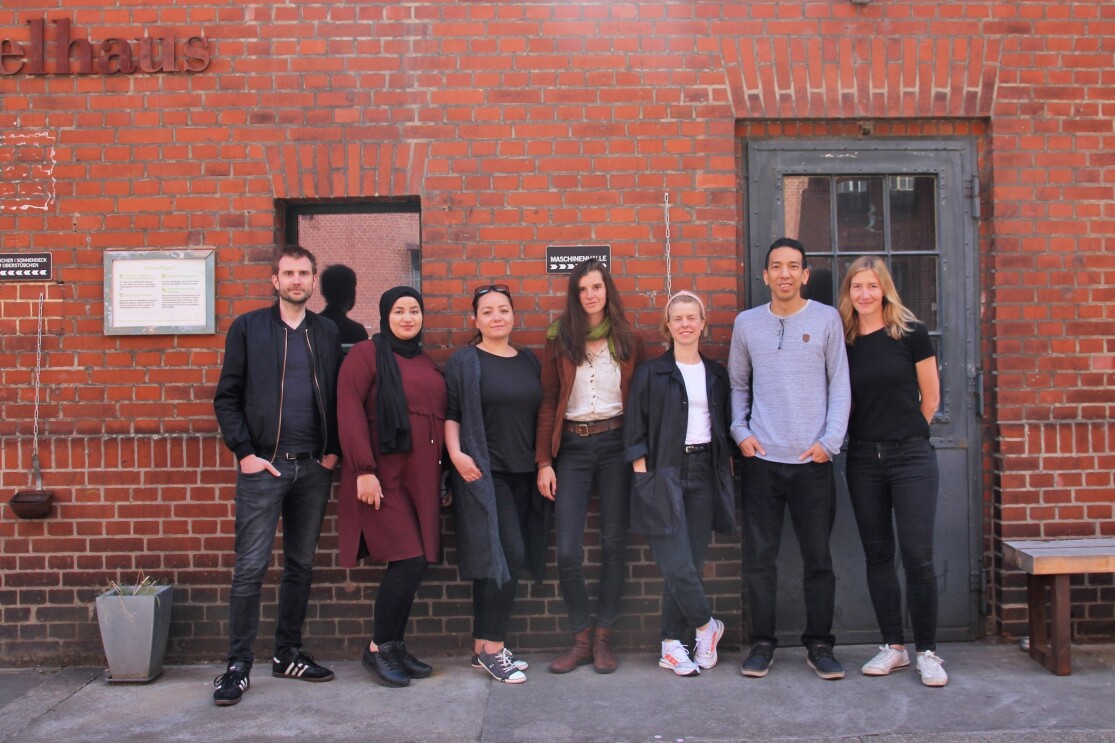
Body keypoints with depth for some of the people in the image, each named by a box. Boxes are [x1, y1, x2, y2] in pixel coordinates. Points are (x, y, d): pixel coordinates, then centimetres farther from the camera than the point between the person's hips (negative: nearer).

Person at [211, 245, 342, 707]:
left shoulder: (327, 333, 10)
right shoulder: (248, 327, 3)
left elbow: (336, 397, 10)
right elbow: (227, 397, 0)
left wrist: (333, 450, 0)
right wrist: (244, 452, -8)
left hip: (314, 468, 3)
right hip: (263, 465, -3)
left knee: (301, 565, 11)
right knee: (250, 569, -2)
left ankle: (288, 655, 23)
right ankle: (238, 665, 9)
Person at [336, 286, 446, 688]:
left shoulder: (427, 365, 18)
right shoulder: (367, 353, -2)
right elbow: (349, 412, -11)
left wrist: (441, 475, 16)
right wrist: (363, 470, -18)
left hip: (420, 480, 7)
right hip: (383, 478, -7)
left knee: (415, 564, 6)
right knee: (409, 561, -11)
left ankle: (396, 647, 21)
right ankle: (378, 648, 7)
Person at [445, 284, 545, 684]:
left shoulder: (529, 361, 14)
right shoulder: (464, 361, -1)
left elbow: (539, 414, 18)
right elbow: (450, 413, -5)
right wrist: (456, 453, -17)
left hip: (521, 474, 5)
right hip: (483, 474, -5)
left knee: (493, 562, 9)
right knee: (508, 556, -12)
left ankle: (483, 647, 18)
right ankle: (493, 648, 0)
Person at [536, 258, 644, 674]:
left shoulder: (628, 340, 8)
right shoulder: (559, 339, 5)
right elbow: (548, 402, 3)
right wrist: (544, 461, -3)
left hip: (616, 444, 1)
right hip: (572, 446, 0)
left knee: (614, 543, 4)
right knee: (567, 551, -5)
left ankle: (604, 638, 18)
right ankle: (582, 637, 14)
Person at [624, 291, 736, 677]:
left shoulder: (716, 374, 13)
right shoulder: (650, 373, 2)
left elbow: (726, 428, 16)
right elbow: (635, 430, -1)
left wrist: (727, 470, 8)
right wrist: (642, 474, -8)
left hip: (705, 472, 4)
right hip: (664, 474, -3)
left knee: (692, 562, 3)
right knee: (677, 564, -9)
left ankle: (671, 645, 15)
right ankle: (706, 626, 15)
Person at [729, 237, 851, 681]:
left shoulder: (826, 319, 3)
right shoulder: (747, 323, 7)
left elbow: (839, 385, 3)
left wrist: (830, 441, -6)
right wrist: (740, 431, 2)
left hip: (812, 460, -1)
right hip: (761, 459, 1)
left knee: (818, 557, 5)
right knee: (758, 557, 4)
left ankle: (820, 644, 19)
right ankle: (762, 643, 17)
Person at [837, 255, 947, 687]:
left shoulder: (910, 333, -3)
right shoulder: (843, 341, 4)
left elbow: (930, 397, 3)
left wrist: (904, 433, 9)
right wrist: (873, 435, 8)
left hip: (910, 457, -3)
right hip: (863, 460, 3)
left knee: (917, 556, -4)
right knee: (877, 554, 8)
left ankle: (927, 652, 9)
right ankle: (893, 647, 20)